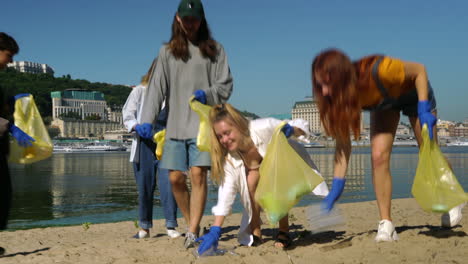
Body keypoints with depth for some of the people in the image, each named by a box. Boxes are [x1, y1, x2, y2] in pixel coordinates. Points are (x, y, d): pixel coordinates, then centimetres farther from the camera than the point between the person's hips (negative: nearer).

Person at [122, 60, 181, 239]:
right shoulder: (139, 91, 10)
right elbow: (127, 115, 7)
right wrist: (137, 127, -14)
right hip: (145, 143, 0)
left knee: (168, 183, -9)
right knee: (145, 186, 5)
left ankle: (171, 225, -1)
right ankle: (144, 227, 16)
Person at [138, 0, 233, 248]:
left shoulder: (214, 49, 10)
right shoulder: (167, 51, 13)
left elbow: (226, 85, 6)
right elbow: (156, 87, 5)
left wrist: (206, 93, -14)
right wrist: (147, 120, -5)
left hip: (204, 123, -2)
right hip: (176, 125, 2)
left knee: (198, 175, -11)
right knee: (175, 178, 0)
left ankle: (193, 232, -6)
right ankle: (192, 225, 19)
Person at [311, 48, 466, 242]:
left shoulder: (378, 71, -44)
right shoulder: (340, 97, -29)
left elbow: (419, 70, -26)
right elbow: (343, 144, -24)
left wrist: (424, 109, -34)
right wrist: (337, 185, -29)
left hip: (414, 93, -2)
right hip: (383, 103, 3)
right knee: (378, 156, -18)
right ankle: (386, 224, -12)